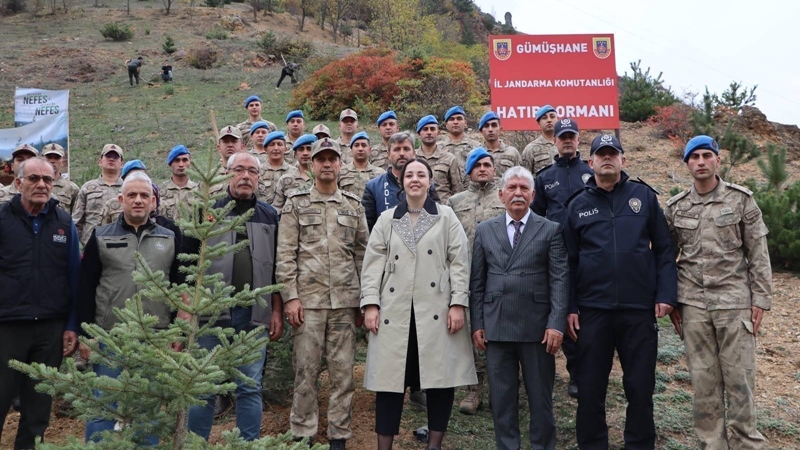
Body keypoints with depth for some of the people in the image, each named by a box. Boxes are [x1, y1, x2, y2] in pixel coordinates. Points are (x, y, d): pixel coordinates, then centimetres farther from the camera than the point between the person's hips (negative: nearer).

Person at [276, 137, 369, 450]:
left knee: (343, 372, 5)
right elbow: (285, 255, -1)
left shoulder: (354, 206, 11)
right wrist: (290, 297, -9)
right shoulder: (295, 204, 5)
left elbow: (362, 255, 12)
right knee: (306, 371, 3)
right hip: (307, 299, -2)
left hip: (345, 300, 2)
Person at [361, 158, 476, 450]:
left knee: (441, 379, 2)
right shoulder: (386, 219, 12)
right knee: (390, 380, 3)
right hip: (394, 312, 1)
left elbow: (459, 262, 2)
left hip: (436, 310, -1)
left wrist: (458, 303, -7)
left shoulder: (446, 217, 8)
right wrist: (370, 303, -3)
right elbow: (372, 263, 7)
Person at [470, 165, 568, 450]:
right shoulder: (485, 230, 9)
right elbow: (477, 281, 8)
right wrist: (477, 324, 2)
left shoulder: (550, 230, 3)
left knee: (540, 397, 8)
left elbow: (560, 279, -3)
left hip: (536, 326, -2)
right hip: (496, 326, 2)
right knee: (501, 397, 9)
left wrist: (556, 323, -11)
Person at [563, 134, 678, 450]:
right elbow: (569, 261, 7)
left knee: (640, 386, 7)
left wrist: (666, 294, -4)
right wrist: (570, 308, 1)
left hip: (639, 308, -1)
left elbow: (663, 249, 4)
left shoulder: (644, 196, 5)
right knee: (590, 388, 7)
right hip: (593, 310, 1)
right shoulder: (578, 205, 7)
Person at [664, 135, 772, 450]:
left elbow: (758, 255, 0)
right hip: (693, 304, 2)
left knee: (739, 377, 1)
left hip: (735, 301, -2)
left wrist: (760, 300, -4)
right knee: (703, 379, 7)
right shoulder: (675, 207, 6)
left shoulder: (741, 200, 0)